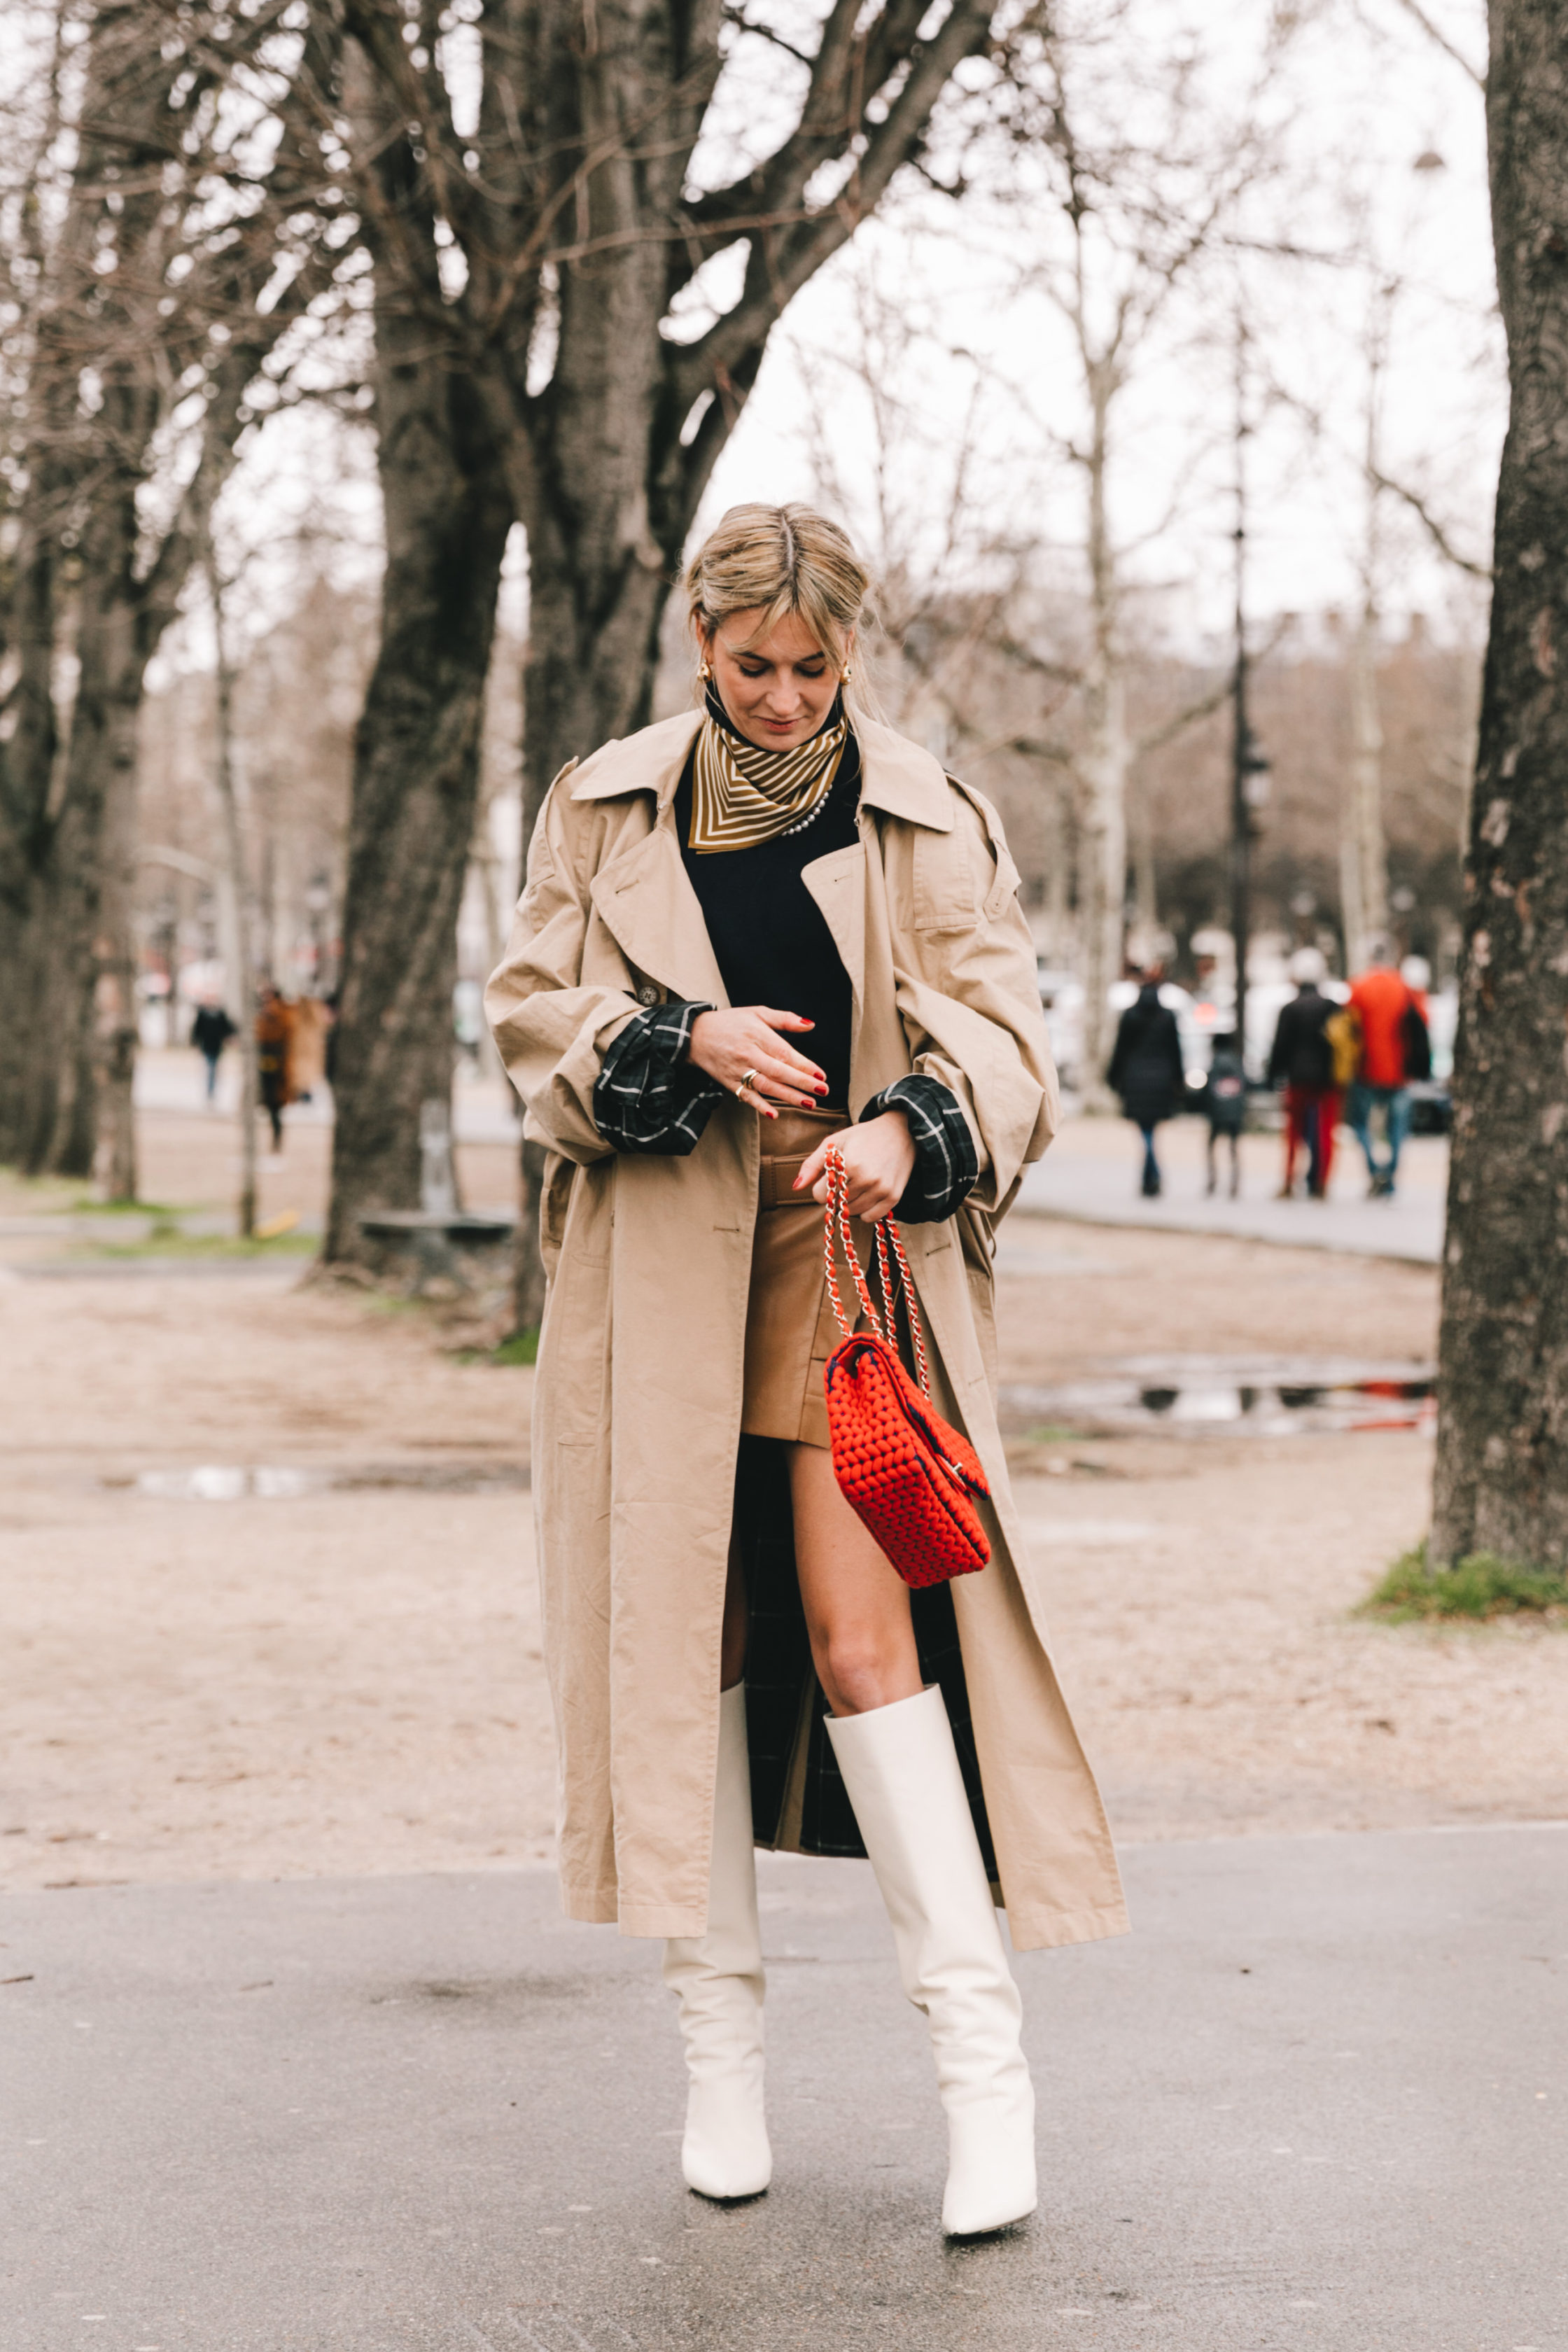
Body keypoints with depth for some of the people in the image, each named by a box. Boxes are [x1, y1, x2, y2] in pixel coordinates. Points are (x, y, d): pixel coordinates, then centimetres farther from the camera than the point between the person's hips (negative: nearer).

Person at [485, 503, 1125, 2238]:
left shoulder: (927, 826, 3)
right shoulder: (603, 812, 7)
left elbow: (1001, 1036, -2)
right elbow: (532, 1015, 5)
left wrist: (908, 1124, -24)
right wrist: (682, 1039, -14)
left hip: (854, 1264, -2)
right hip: (660, 1273, 2)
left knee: (863, 1633, -12)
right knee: (681, 1637, 3)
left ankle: (978, 2045, -6)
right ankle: (719, 2042, 13)